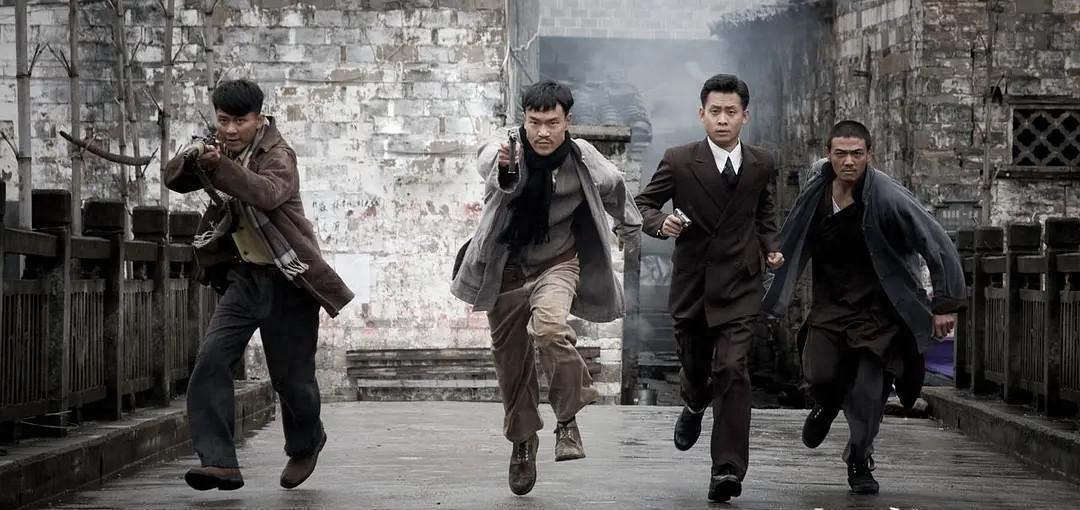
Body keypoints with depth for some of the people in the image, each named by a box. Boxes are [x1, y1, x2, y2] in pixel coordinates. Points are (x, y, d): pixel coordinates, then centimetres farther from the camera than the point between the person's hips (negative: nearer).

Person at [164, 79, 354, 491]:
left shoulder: (277, 155, -14)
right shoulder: (221, 151, 6)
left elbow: (266, 193, -35)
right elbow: (174, 180, -1)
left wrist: (219, 167, -50)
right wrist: (192, 158, -23)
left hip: (287, 280, -5)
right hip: (244, 276, 5)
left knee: (290, 376, 4)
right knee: (211, 359, -13)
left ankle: (305, 443, 35)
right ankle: (219, 462, -16)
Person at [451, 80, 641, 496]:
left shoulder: (583, 160, -11)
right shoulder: (502, 152, -19)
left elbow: (614, 187, 11)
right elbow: (493, 174, -44)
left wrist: (629, 225, 29)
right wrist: (504, 171, -67)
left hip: (556, 262, -1)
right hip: (507, 267, 1)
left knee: (550, 328, -31)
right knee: (511, 361, 9)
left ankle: (567, 420, -12)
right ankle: (522, 442, 31)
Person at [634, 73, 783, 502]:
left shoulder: (762, 165, 4)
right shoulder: (679, 161, -5)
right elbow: (644, 204, 4)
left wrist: (771, 247, 5)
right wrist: (660, 223, -17)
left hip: (739, 288, 0)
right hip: (691, 285, 0)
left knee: (732, 371, -14)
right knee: (694, 364, 15)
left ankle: (728, 470, -14)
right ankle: (695, 405, 54)